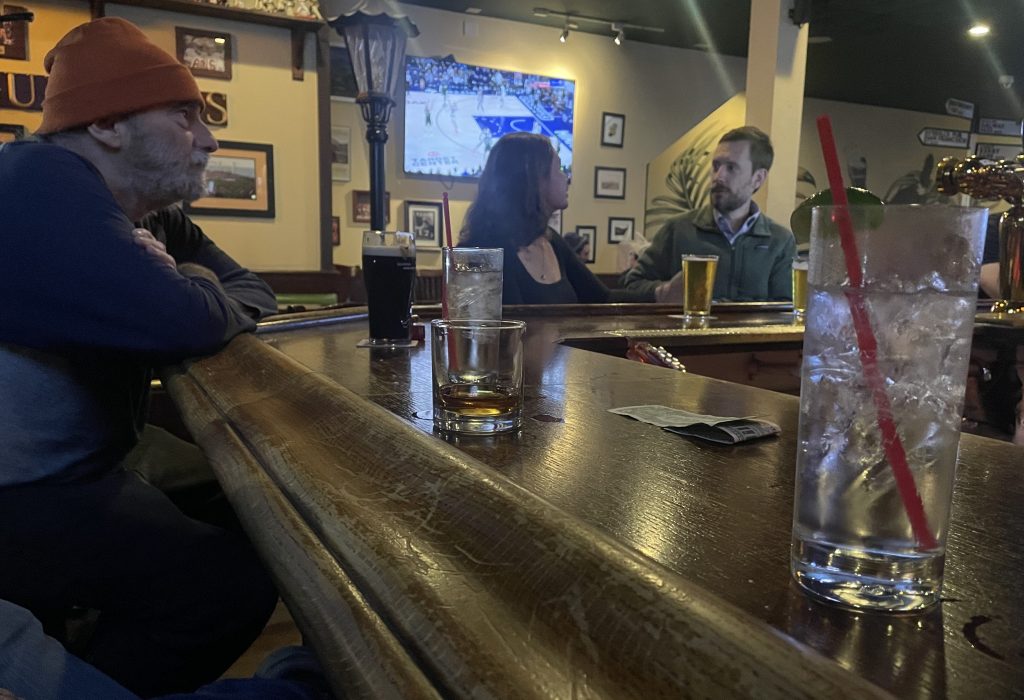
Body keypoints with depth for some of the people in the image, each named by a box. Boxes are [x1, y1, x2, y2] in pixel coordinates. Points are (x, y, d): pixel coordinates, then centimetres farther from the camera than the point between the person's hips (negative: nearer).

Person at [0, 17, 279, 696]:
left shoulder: (152, 218, 9)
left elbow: (255, 294, 10)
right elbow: (182, 323, -31)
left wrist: (186, 282, -11)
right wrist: (193, 289, -8)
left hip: (78, 467, 10)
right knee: (234, 579, -19)